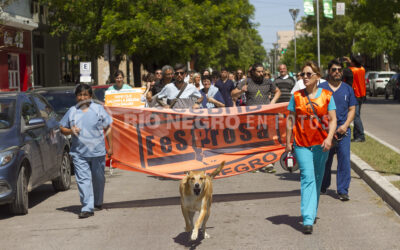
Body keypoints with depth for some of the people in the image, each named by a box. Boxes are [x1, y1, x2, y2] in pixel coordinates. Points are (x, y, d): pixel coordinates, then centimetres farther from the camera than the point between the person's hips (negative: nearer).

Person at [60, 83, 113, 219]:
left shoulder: (98, 109, 5)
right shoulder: (72, 111, 8)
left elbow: (108, 128, 7)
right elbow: (62, 128, 15)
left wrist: (110, 147, 3)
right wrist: (70, 131, -8)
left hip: (97, 152, 0)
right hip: (79, 153, 0)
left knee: (98, 178, 12)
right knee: (83, 180, -9)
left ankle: (98, 203, 32)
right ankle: (87, 208, -12)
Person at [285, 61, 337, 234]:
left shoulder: (326, 95, 2)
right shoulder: (297, 96, 2)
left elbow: (333, 120, -2)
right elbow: (290, 119, 6)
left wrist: (329, 138, -17)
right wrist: (288, 142, 3)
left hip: (321, 144, 2)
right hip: (302, 144, -2)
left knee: (317, 179, 13)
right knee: (308, 178, -13)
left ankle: (312, 212, 30)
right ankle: (308, 220, -18)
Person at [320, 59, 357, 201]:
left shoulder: (347, 89, 9)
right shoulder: (321, 88, 2)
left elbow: (352, 109, 9)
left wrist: (345, 125, -7)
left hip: (343, 130, 1)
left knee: (344, 160, -6)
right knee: (325, 160, 9)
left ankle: (343, 191, -2)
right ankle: (323, 186, 28)